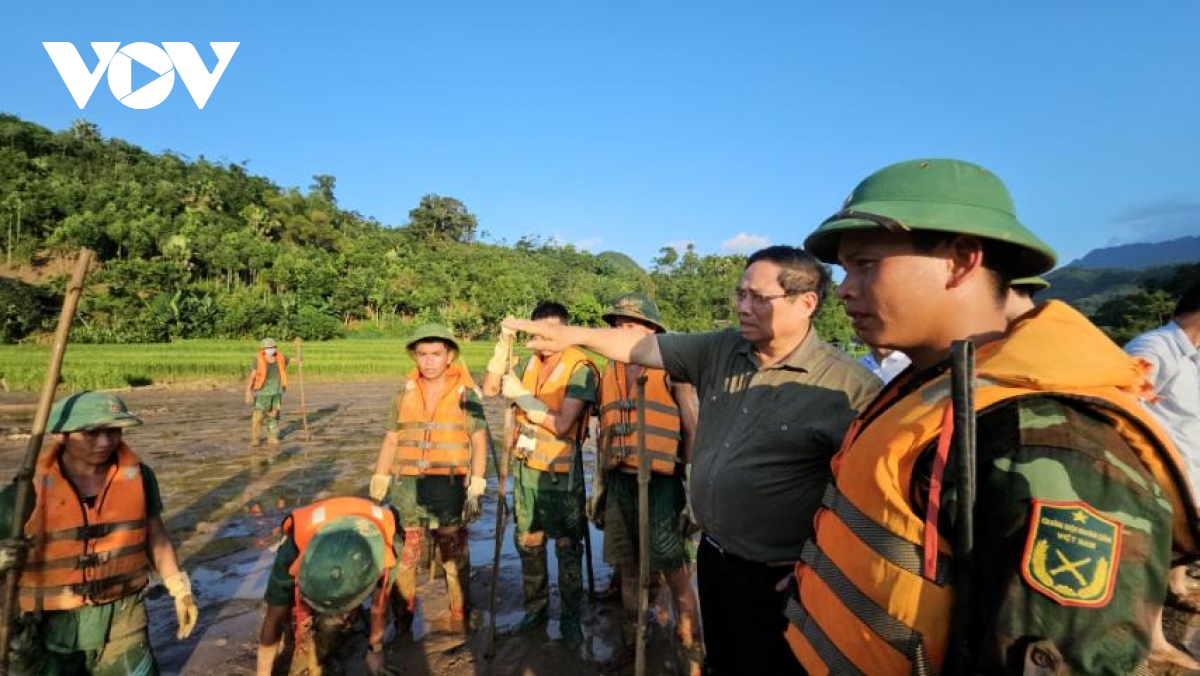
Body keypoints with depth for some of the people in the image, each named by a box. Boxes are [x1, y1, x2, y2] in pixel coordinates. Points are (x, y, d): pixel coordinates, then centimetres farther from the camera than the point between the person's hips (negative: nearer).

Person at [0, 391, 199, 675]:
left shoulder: (138, 476, -7)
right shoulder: (27, 492, -14)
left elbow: (155, 536, 5)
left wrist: (179, 591, 7)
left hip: (122, 619, 2)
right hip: (51, 627, -1)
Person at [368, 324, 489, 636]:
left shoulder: (466, 394, -3)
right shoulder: (404, 393, 7)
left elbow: (479, 442, -2)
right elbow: (391, 440, 13)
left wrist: (476, 488, -7)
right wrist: (379, 483, 9)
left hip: (449, 487, -3)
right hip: (407, 486, 3)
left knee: (455, 558, 8)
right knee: (402, 556, 9)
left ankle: (460, 622, 22)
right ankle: (402, 620, 26)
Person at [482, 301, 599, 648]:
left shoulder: (579, 369, -16)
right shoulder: (528, 363, 3)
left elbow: (561, 424, -23)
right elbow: (490, 388, -2)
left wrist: (520, 394, -20)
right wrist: (503, 343, -13)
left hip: (561, 474, -6)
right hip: (525, 469, 6)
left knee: (567, 549, 9)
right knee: (528, 544, 18)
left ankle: (571, 617, 26)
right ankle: (536, 607, 37)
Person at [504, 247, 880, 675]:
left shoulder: (848, 387, -20)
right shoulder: (721, 351, -2)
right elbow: (646, 347, 3)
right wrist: (575, 335, -3)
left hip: (774, 580, -6)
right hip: (712, 556, 6)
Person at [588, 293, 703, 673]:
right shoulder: (609, 372, 11)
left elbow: (693, 431, -7)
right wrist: (597, 486, 16)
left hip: (660, 484, -5)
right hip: (619, 483, 5)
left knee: (676, 575, 1)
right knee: (628, 570, 16)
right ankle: (630, 645, 33)